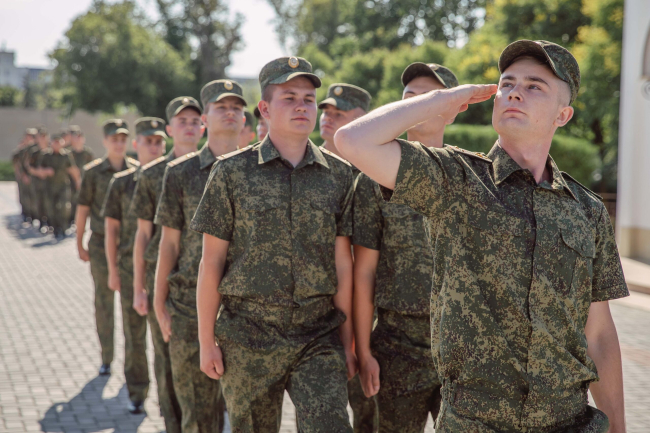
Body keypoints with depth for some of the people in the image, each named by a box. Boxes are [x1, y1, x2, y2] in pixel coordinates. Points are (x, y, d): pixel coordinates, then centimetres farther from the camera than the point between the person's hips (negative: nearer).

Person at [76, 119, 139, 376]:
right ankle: (106, 358, 15)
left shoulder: (138, 171, 2)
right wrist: (79, 244, 3)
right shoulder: (93, 172, 0)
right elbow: (82, 210, 4)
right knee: (104, 301, 5)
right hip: (101, 243, 0)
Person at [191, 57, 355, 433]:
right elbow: (211, 262, 0)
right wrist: (206, 341, -2)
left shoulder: (338, 174, 4)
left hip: (319, 336, 1)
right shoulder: (232, 172, -1)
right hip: (249, 337, 0)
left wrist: (347, 341, 4)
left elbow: (343, 263, 4)